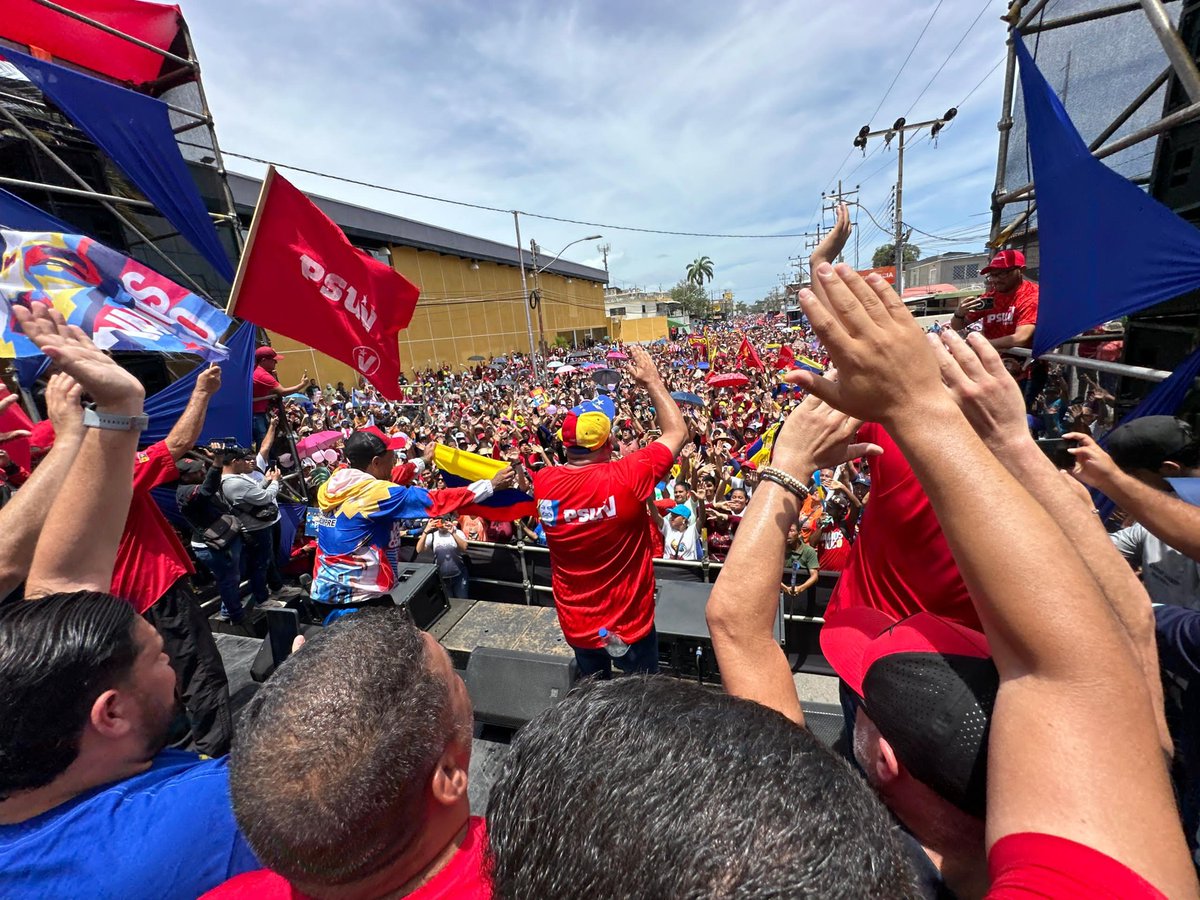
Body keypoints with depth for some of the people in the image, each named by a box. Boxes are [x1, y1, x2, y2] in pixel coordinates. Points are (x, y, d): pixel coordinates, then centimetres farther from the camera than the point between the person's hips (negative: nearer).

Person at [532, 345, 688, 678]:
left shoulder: (543, 482, -15)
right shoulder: (626, 477, -28)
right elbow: (677, 432, -13)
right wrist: (652, 381, -4)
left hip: (577, 624, 4)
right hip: (629, 624, -3)